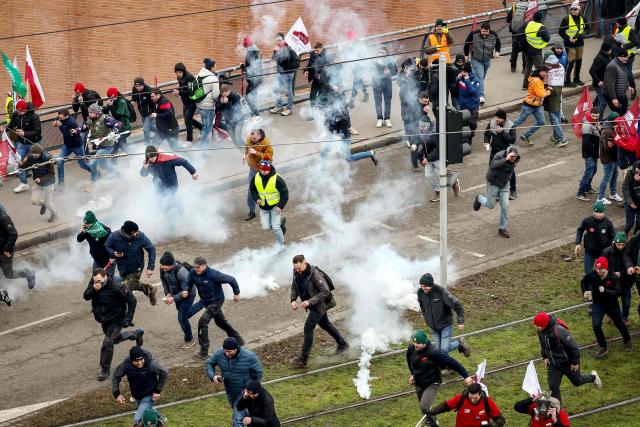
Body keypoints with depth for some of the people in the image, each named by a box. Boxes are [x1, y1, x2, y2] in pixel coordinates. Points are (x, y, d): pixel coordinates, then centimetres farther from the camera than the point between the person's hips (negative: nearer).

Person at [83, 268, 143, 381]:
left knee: (107, 342, -13)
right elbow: (86, 296, -13)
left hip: (116, 320, -7)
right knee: (115, 338, 25)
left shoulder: (117, 287, -29)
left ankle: (105, 370, 3)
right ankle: (136, 334, 50)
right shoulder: (94, 282, -12)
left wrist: (128, 318, -20)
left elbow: (132, 300, -19)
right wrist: (93, 290, -34)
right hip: (103, 319, 7)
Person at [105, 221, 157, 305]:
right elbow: (106, 247, -7)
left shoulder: (141, 236, -25)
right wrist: (113, 253, -29)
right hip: (122, 269, 3)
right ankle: (149, 289, 47)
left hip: (135, 269, -3)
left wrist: (151, 267, -18)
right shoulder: (114, 236, -24)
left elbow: (151, 249, -14)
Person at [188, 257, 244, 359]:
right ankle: (239, 340, 43)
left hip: (216, 301, -8)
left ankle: (204, 352, -10)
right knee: (221, 322, 23)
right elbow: (188, 284, 3)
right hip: (206, 301, 8)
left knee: (203, 322, -18)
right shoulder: (193, 273, -14)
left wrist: (237, 293, -8)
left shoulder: (213, 275, -30)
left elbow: (231, 280, -20)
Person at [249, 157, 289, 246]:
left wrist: (281, 206, -18)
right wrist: (256, 198, -9)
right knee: (266, 227, 0)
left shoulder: (276, 179, -20)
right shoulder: (256, 178, -7)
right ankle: (280, 220, 28)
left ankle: (280, 245, 14)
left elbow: (284, 193, -12)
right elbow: (252, 189, 10)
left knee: (275, 227, -9)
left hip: (275, 206, -4)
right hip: (263, 207, 4)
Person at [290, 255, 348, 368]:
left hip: (319, 304, -9)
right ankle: (343, 344, 43)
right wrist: (293, 300, -11)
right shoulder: (296, 273, -7)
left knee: (308, 328, -14)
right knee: (325, 324, 23)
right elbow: (294, 287, 8)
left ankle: (303, 359, -12)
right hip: (312, 304, 9)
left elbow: (325, 291, -28)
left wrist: (309, 301, -33)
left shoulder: (315, 274, -29)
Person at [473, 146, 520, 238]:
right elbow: (493, 166, -51)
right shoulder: (499, 156, -30)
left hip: (504, 184, 5)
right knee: (490, 205, 8)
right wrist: (506, 159, -59)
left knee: (505, 205, -4)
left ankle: (502, 228, 8)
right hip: (493, 183, -5)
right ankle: (479, 199, 42)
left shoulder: (516, 159, -10)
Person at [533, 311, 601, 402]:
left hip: (568, 363, -5)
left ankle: (593, 377, 49)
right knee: (553, 386, 2)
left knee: (577, 381, 19)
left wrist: (575, 362, -17)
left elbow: (574, 347, -26)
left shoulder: (559, 332, -38)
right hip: (553, 364, 5)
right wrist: (545, 356, 5)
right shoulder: (541, 331, -15)